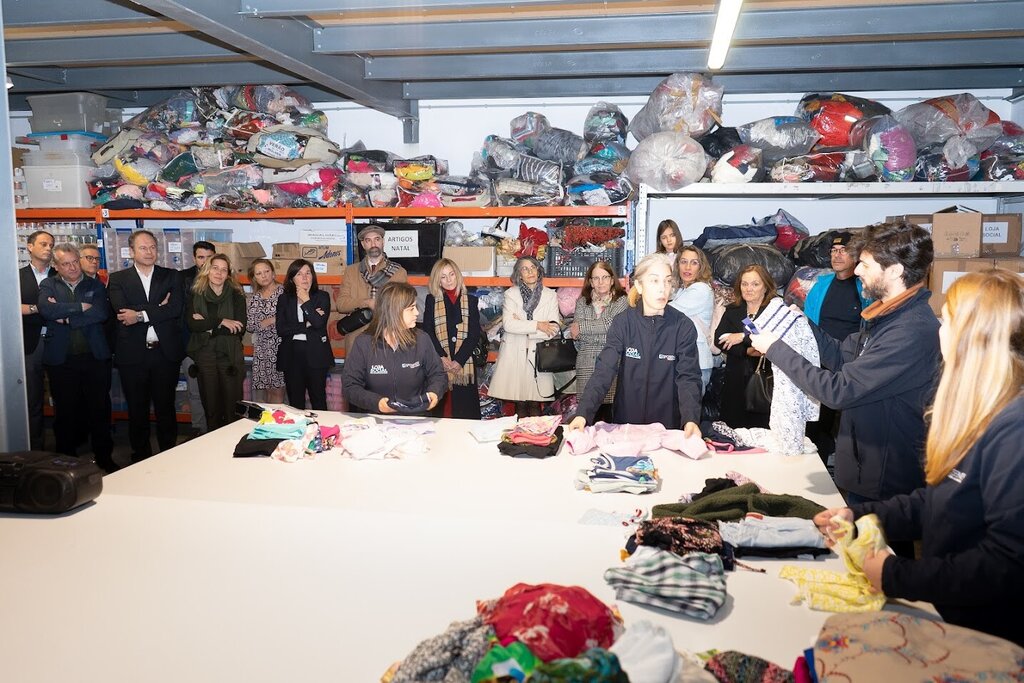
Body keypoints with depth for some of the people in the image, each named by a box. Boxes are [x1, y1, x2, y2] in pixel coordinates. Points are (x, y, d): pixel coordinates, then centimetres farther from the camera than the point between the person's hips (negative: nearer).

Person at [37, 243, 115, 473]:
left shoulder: (95, 286, 7)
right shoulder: (48, 286, 7)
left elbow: (101, 313, -10)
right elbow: (46, 310, -14)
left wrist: (66, 317, -10)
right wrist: (81, 307, -13)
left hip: (95, 357, 0)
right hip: (62, 360, 0)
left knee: (100, 410, 6)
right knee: (65, 412, 8)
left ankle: (104, 458, 19)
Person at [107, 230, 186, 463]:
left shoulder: (171, 277, 6)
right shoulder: (118, 279, 4)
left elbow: (176, 308, -10)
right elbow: (122, 312, -12)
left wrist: (140, 315, -15)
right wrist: (158, 309, -15)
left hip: (165, 353, 0)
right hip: (132, 354, 0)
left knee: (166, 407, 7)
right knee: (137, 410, 10)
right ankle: (140, 457, 22)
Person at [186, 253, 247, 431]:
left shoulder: (236, 295, 2)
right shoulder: (195, 295, 6)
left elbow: (240, 328, -8)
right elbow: (191, 324, -9)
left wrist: (207, 325, -9)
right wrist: (220, 322, -16)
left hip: (230, 356, -1)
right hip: (204, 355, 1)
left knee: (231, 407, -2)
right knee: (210, 406, 6)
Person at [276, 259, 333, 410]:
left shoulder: (322, 297, 3)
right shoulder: (284, 299, 8)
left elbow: (319, 323, -13)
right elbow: (280, 329, -3)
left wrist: (306, 302, -7)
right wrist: (306, 325, -10)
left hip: (315, 354, -2)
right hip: (292, 355, 2)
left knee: (318, 400, 3)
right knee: (295, 402, 7)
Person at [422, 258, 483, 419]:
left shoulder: (471, 301, 9)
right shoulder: (431, 300, 9)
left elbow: (475, 334, 1)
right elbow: (427, 332, 1)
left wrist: (458, 361, -10)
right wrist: (442, 358, -12)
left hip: (464, 364, 0)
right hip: (439, 364, 0)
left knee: (466, 410, -1)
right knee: (440, 408, -1)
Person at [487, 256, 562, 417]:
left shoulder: (550, 295, 7)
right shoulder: (511, 294, 6)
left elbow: (554, 329, -3)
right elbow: (508, 324, -8)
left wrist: (522, 326, -7)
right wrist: (537, 326, -11)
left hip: (539, 355, 0)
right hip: (514, 354, 0)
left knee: (535, 404, 0)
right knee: (519, 404, 3)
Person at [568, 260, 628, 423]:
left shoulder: (622, 301, 6)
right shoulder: (582, 302, 14)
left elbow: (611, 324, -10)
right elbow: (577, 335, 1)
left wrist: (582, 328, -2)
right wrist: (606, 337, -9)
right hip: (586, 366, 2)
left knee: (611, 417, -6)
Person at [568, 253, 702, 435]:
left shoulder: (683, 327, -10)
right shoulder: (622, 323, -10)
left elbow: (688, 377, -13)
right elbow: (604, 371, -17)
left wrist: (690, 419, -30)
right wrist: (583, 413, -30)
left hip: (668, 425, 0)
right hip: (625, 422, 0)